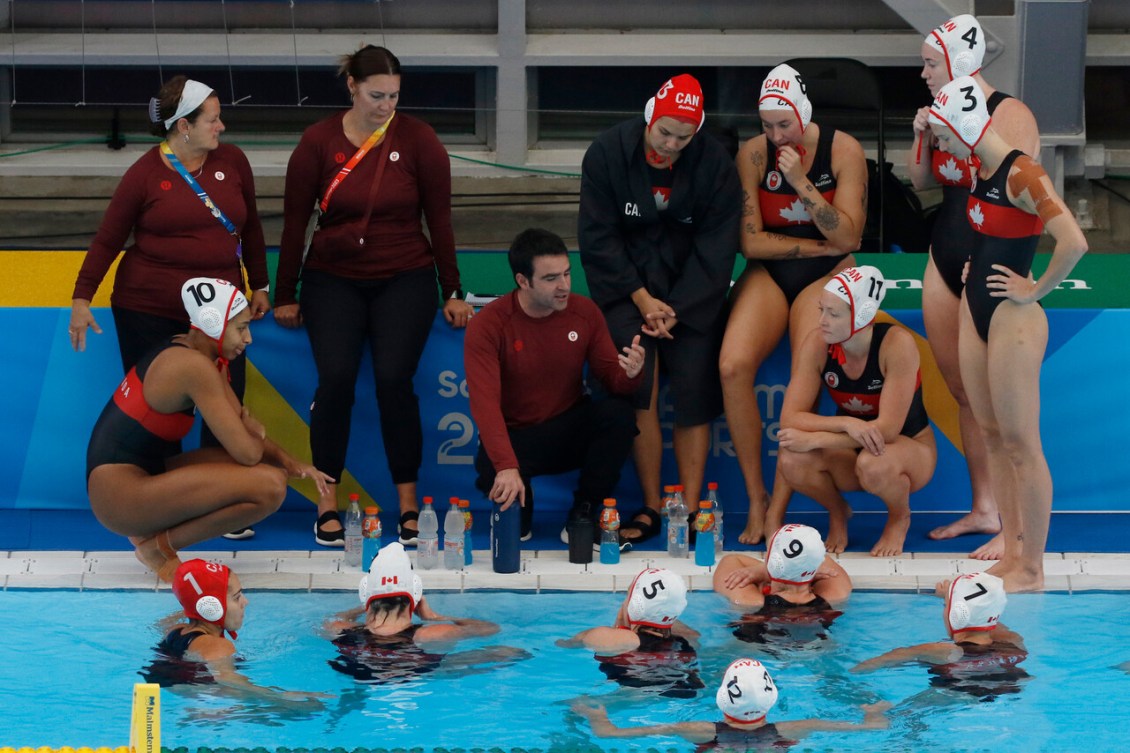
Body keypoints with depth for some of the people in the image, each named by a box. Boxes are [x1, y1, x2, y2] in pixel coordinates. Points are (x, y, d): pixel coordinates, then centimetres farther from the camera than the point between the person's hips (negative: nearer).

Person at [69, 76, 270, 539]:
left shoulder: (232, 162, 4)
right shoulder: (146, 174, -6)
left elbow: (250, 227, 15)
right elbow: (108, 240, -1)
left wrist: (259, 285, 17)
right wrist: (82, 298, -4)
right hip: (149, 310, -3)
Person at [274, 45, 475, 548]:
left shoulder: (418, 141, -5)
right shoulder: (318, 142, -4)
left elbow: (439, 220, 1)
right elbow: (295, 220, 2)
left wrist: (452, 293, 3)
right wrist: (285, 295, 5)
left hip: (405, 280, 0)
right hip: (333, 280, 1)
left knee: (394, 380, -15)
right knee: (335, 379, -16)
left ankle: (408, 505, -2)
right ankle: (328, 503, -5)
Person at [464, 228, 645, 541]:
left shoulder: (585, 312, -5)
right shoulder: (489, 324, -17)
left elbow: (610, 376, -1)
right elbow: (485, 402, -27)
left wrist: (628, 373, -29)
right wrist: (507, 466, -43)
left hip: (570, 430, 3)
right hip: (515, 437, -3)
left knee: (618, 414, -28)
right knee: (493, 475, -38)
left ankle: (583, 515, -9)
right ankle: (518, 510, 3)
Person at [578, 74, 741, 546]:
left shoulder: (714, 162, -6)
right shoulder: (608, 153, -7)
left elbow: (716, 246, -5)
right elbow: (598, 237, -4)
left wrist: (676, 309, -12)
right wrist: (641, 298, -12)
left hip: (691, 289, 1)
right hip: (625, 282, -1)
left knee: (694, 392, -9)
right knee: (639, 387, -16)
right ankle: (651, 507, -10)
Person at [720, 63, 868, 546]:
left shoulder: (843, 151, -5)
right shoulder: (754, 154, -2)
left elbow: (847, 238, -11)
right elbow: (751, 241, -4)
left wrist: (801, 184, -19)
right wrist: (818, 244, -7)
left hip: (827, 275, -1)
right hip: (767, 275, 1)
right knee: (733, 365, -27)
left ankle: (778, 507, -18)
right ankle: (755, 497, -14)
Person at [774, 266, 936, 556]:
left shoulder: (896, 344, -27)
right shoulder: (817, 344, -17)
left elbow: (888, 428, -30)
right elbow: (789, 419, -21)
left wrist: (814, 439, -33)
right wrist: (846, 423, -38)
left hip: (910, 449, -3)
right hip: (849, 448, 3)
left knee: (873, 464, -39)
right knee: (792, 460, -28)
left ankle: (900, 517, -3)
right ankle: (837, 512, 5)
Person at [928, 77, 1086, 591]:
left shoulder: (1022, 174, -19)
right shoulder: (982, 172, 8)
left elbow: (1073, 242, -31)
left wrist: (1036, 291, -20)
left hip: (1011, 318, -10)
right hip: (975, 311, 10)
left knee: (1020, 442, -4)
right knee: (991, 436, 13)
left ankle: (1032, 569, 2)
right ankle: (1012, 554, 21)